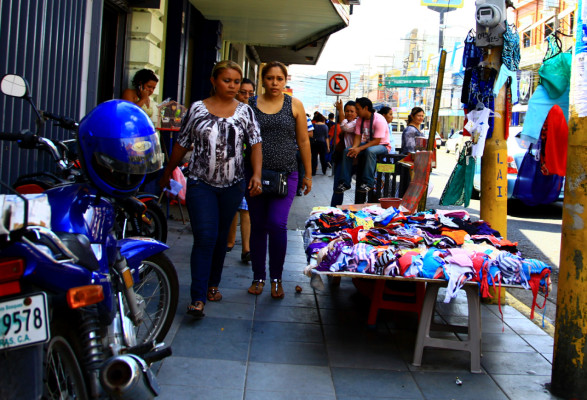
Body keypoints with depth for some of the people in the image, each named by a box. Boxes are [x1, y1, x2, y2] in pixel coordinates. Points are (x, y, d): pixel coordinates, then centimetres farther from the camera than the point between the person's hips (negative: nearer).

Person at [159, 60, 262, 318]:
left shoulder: (245, 111, 5)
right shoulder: (197, 109, 1)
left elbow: (255, 145, 3)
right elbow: (181, 145, 7)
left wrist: (256, 175, -12)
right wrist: (166, 176, 13)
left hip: (233, 184, 3)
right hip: (201, 183, -2)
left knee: (221, 237, 12)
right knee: (205, 237, -11)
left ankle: (213, 284, 29)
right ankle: (198, 297, -9)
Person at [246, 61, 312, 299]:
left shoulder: (294, 105, 4)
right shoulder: (250, 105, 6)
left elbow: (303, 141, 7)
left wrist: (308, 174, 7)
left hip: (285, 174, -1)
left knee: (277, 224, -12)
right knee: (258, 226, 7)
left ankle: (276, 279, 5)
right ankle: (258, 277, 21)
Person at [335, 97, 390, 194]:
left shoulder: (379, 120, -21)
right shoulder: (360, 120, 3)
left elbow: (377, 141, -25)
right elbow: (358, 136, 0)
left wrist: (359, 149, -31)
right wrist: (354, 147, -22)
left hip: (382, 145, -7)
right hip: (367, 144, 7)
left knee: (370, 151, -40)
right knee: (347, 151, -16)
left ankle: (368, 183, -32)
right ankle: (345, 182, -13)